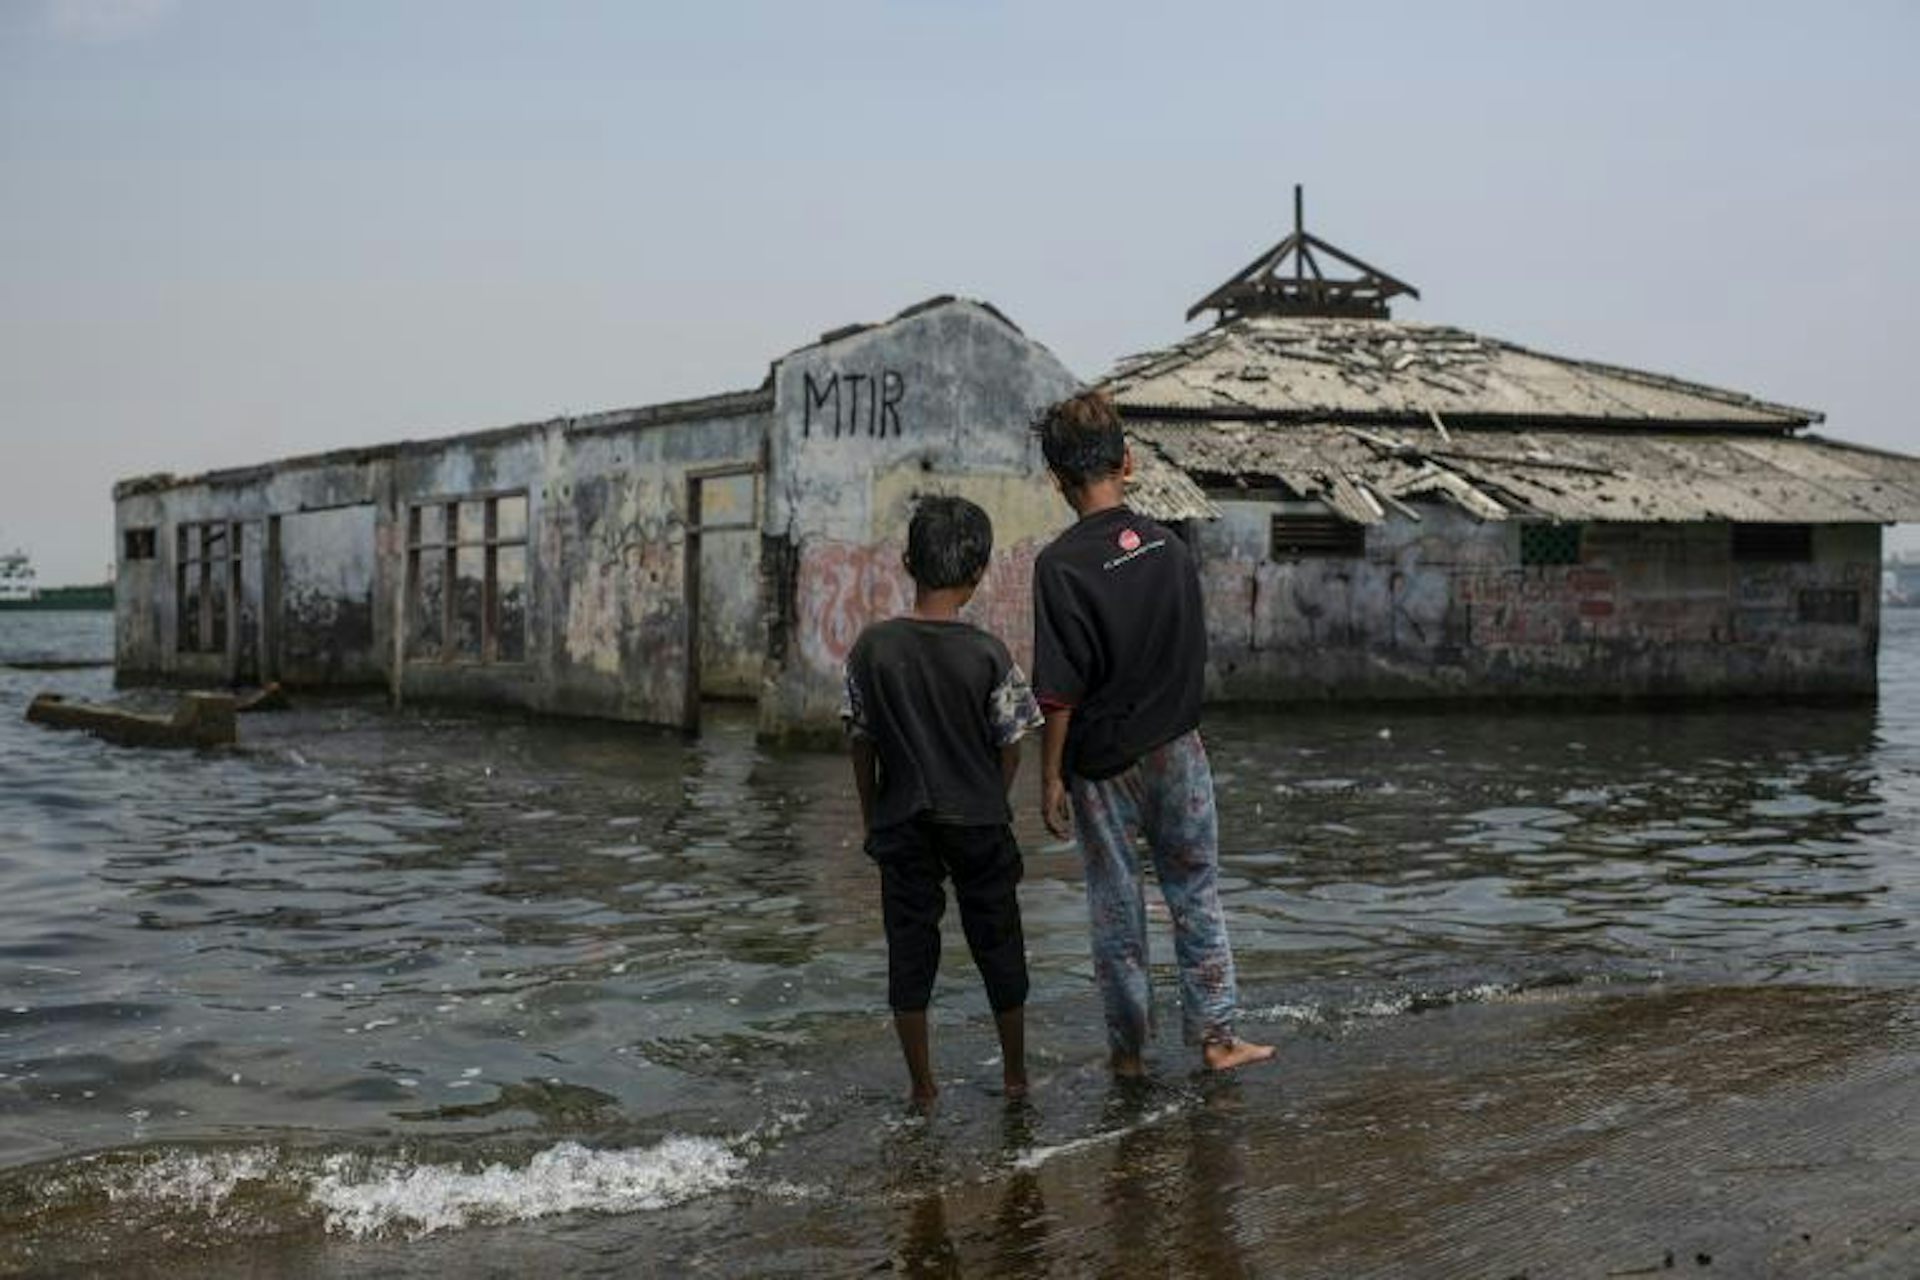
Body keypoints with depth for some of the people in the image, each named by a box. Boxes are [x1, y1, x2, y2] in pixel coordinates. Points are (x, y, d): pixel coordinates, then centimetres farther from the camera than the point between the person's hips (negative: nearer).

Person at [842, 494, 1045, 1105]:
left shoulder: (872, 647, -9)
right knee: (998, 944, 14)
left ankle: (922, 1084, 15)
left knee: (909, 948, 10)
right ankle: (1016, 1073, 26)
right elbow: (1011, 745, -5)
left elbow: (862, 743, -1)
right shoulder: (988, 654, -13)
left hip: (901, 826, 1)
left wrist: (871, 818, 11)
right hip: (978, 824, -1)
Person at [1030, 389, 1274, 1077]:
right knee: (1196, 891, 14)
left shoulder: (1062, 564, -18)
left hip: (1103, 762, -4)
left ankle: (1129, 1046, 21)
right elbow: (1195, 656, 7)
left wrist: (1051, 776, -9)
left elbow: (1060, 691, -17)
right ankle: (1216, 1033, 16)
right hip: (1178, 749, 4)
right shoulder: (1171, 548, -2)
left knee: (1116, 904, 10)